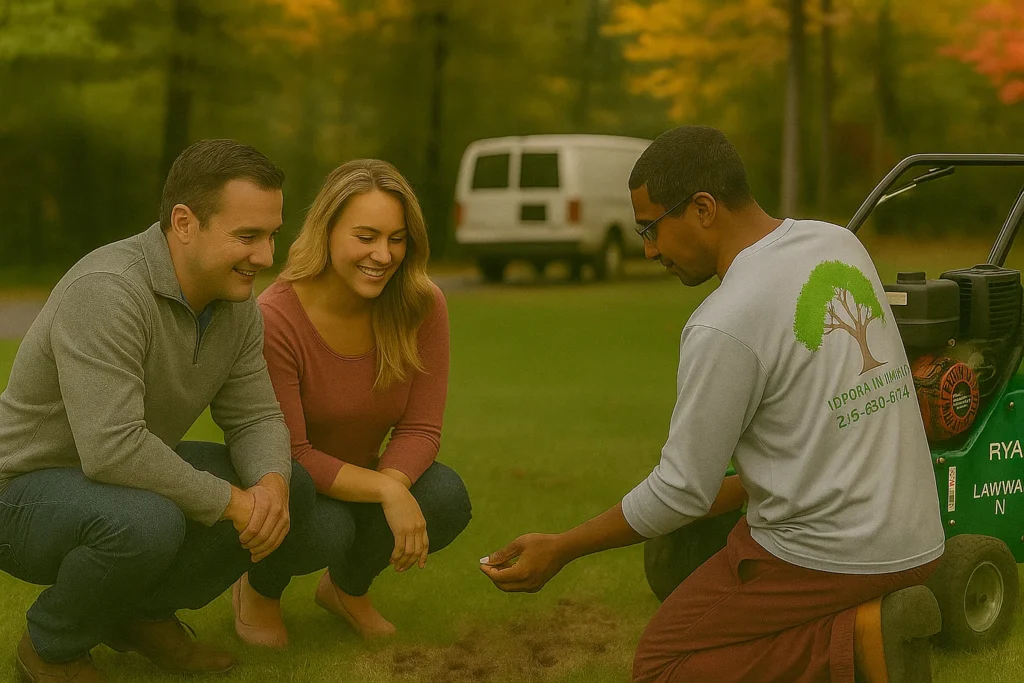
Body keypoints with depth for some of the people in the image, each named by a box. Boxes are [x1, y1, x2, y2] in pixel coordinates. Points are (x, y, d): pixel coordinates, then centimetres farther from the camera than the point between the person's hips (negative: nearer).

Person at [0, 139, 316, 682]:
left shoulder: (236, 303, -3)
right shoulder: (106, 291, -31)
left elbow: (255, 418, 1)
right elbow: (113, 449, -37)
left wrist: (272, 483, -22)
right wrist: (230, 502, -27)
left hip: (129, 478, 8)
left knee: (293, 489, -4)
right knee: (146, 522, -38)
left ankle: (144, 611, 11)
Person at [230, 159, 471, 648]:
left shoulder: (422, 307, -13)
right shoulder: (275, 319, -26)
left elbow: (420, 429, -12)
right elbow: (288, 456, -24)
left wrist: (394, 484, -33)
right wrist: (384, 490, -34)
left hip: (361, 479, 4)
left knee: (447, 498, -26)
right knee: (326, 528, -37)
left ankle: (348, 587, 7)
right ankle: (259, 588, 3)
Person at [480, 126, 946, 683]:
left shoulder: (724, 326, -21)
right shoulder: (840, 244, 4)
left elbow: (682, 493, -15)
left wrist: (560, 550, -3)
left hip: (823, 554, -8)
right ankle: (864, 612, 6)